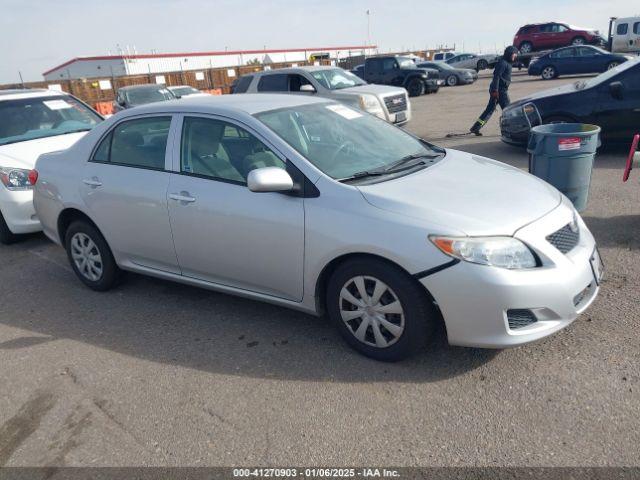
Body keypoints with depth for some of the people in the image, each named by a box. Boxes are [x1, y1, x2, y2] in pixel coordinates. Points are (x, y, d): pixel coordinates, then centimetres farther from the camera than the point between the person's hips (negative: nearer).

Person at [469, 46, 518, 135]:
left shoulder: (507, 63, 20)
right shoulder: (503, 62, -11)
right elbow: (497, 76, -20)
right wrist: (495, 90, -25)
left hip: (498, 90, 10)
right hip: (500, 90, -10)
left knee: (490, 109, 8)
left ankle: (475, 128, 7)